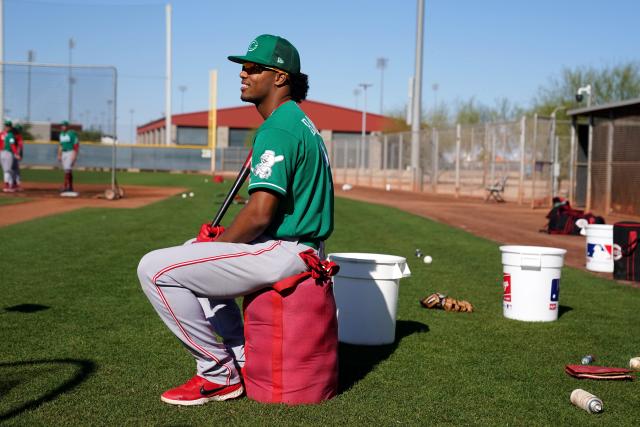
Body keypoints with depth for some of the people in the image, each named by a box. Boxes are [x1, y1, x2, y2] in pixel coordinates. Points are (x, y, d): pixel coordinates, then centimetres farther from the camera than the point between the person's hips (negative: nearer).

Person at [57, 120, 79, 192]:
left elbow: (76, 145, -13)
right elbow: (60, 145, 20)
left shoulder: (72, 133, -10)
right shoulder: (61, 134, 14)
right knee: (68, 170, 8)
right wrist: (59, 155, 14)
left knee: (67, 169, -16)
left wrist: (74, 156, -20)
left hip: (71, 153, -8)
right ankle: (70, 187, 12)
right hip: (64, 153, 8)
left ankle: (65, 187, -17)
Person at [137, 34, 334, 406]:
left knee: (156, 269, -11)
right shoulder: (301, 122, 16)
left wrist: (220, 242, -7)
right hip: (301, 245, 11)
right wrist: (226, 235, 13)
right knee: (198, 252, 31)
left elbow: (260, 213, -25)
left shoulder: (276, 130, -17)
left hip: (283, 254, -11)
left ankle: (220, 374, -2)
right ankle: (243, 359, 24)